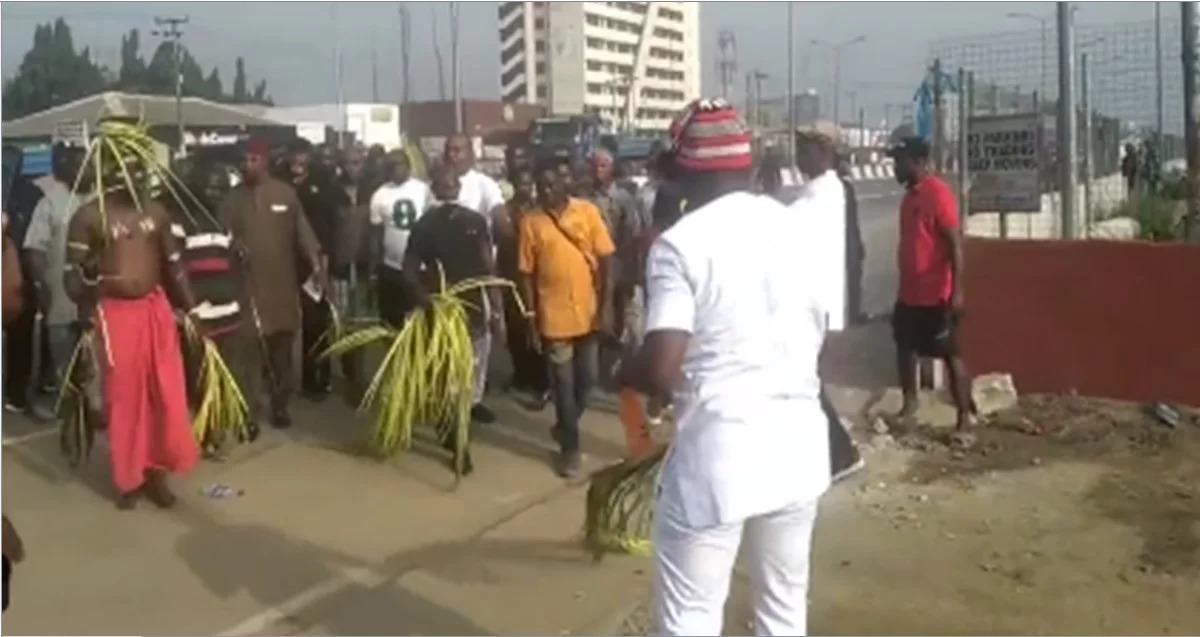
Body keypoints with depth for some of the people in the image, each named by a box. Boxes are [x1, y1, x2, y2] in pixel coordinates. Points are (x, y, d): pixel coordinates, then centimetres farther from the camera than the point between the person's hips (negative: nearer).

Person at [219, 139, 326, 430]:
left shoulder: (286, 194, 2)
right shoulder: (232, 198, 5)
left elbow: (303, 232, 0)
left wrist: (317, 266, -8)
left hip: (283, 281, 0)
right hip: (246, 282, 0)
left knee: (282, 344, 7)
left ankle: (280, 404, 19)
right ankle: (246, 403, 8)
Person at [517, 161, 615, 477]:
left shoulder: (588, 212, -4)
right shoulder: (531, 222, -5)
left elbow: (604, 261, -1)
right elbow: (526, 274, -2)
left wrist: (605, 305, -6)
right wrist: (532, 318, -4)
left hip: (589, 313, 2)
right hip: (554, 317, -2)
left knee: (587, 378, 13)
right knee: (563, 383, 5)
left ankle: (565, 425, 37)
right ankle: (570, 446, 18)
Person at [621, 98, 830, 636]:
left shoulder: (680, 243, -12)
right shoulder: (800, 230, 6)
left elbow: (661, 370, -19)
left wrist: (625, 376, 2)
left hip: (718, 453, -6)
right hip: (798, 444, 6)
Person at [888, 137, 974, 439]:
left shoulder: (939, 193, -15)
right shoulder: (910, 195, 11)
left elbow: (955, 244, -19)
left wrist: (957, 291, -23)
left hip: (936, 295, -9)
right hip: (909, 292, 9)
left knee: (951, 355, -4)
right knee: (905, 346, 18)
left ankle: (964, 421, 0)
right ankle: (909, 403, 34)